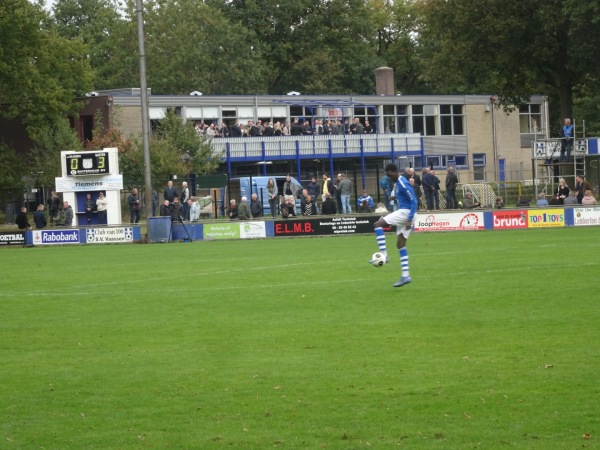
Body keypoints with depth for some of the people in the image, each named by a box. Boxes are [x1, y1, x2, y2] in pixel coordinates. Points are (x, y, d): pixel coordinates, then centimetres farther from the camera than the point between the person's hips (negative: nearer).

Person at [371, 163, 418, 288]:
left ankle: (384, 254, -19)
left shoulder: (403, 184, -15)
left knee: (377, 225, -14)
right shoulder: (396, 183, 15)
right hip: (402, 213, 10)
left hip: (405, 212, -10)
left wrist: (409, 220, -23)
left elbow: (414, 201, -18)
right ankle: (405, 275, 8)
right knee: (400, 244, 8)